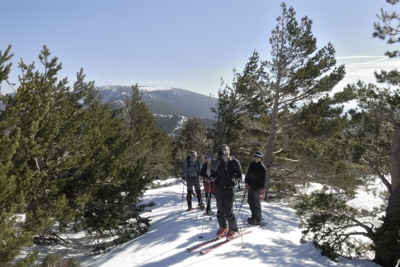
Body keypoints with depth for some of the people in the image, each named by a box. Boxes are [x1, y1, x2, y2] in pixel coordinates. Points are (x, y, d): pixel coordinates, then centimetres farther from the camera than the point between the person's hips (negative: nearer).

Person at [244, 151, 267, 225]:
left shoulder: (262, 167, -5)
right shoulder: (251, 165, 12)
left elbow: (263, 178, -7)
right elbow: (247, 174, 18)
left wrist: (262, 188, -12)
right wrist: (246, 182, 4)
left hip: (257, 187, -7)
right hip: (250, 186, 7)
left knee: (256, 203, -7)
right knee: (250, 201, 10)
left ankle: (257, 220, -1)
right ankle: (254, 217, 23)